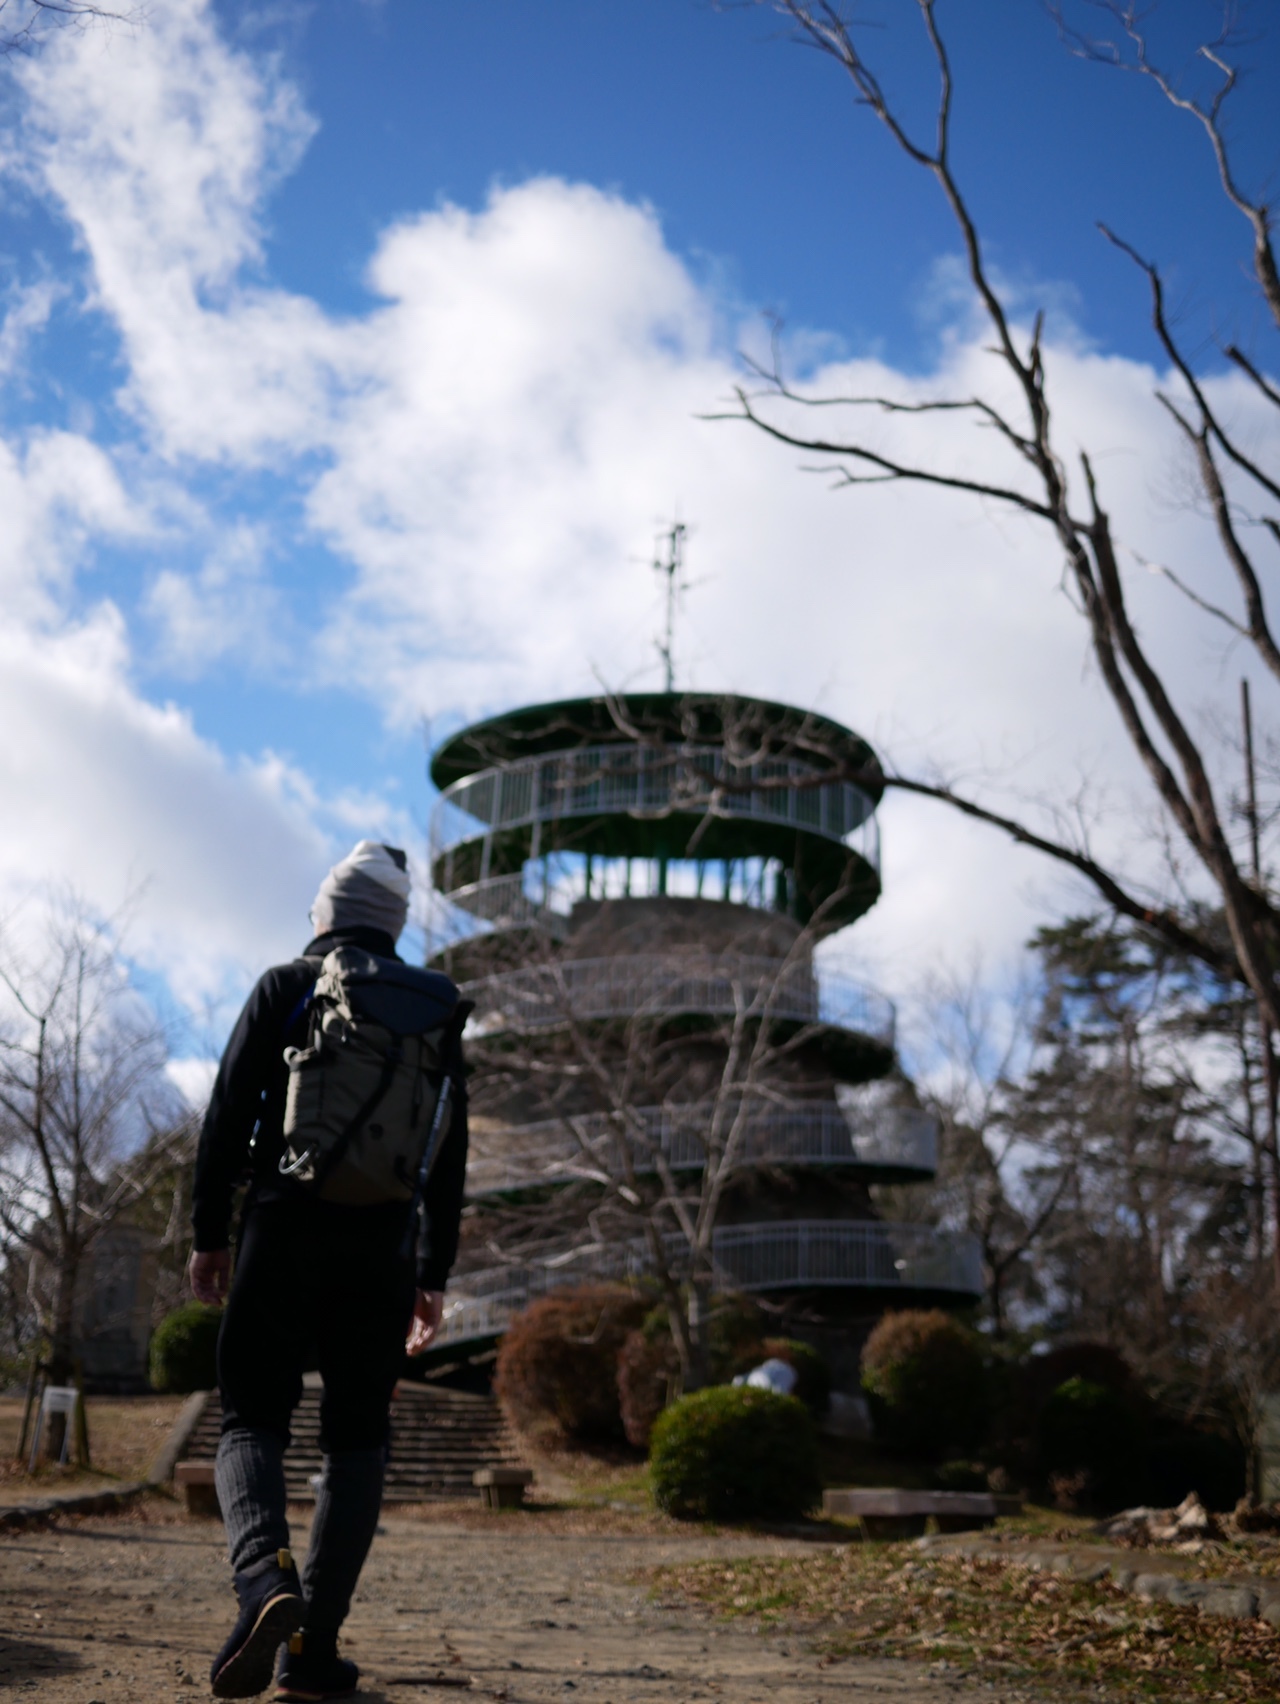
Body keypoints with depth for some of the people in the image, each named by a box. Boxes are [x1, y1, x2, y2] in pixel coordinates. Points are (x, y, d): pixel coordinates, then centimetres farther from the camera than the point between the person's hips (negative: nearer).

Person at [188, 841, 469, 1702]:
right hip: (380, 1248, 2)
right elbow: (448, 1153, 9)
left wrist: (209, 1234, 3)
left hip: (281, 1235, -2)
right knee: (356, 1444, 9)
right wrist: (434, 1275, 12)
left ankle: (264, 1577, -25)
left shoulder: (283, 988, 4)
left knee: (252, 1424, 4)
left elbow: (229, 1114, -3)